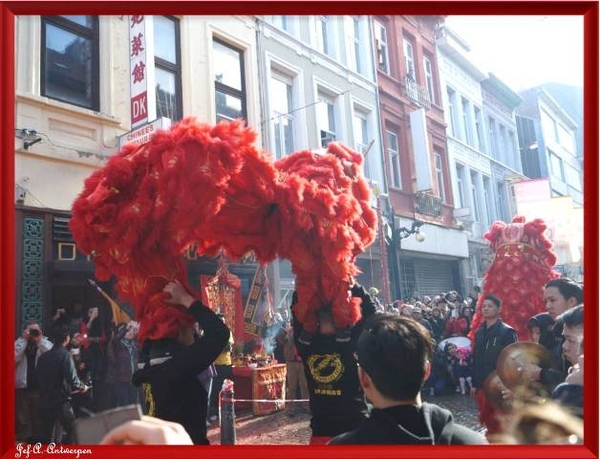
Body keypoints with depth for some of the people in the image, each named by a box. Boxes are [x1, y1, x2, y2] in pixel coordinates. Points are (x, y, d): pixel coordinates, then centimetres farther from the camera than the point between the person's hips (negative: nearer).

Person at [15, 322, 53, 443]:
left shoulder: (45, 343, 4)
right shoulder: (19, 343, 5)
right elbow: (14, 357, -14)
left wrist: (40, 340, -16)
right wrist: (24, 339, -14)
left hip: (40, 388, 0)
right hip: (22, 388, 0)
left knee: (39, 419, 9)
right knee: (23, 420, 7)